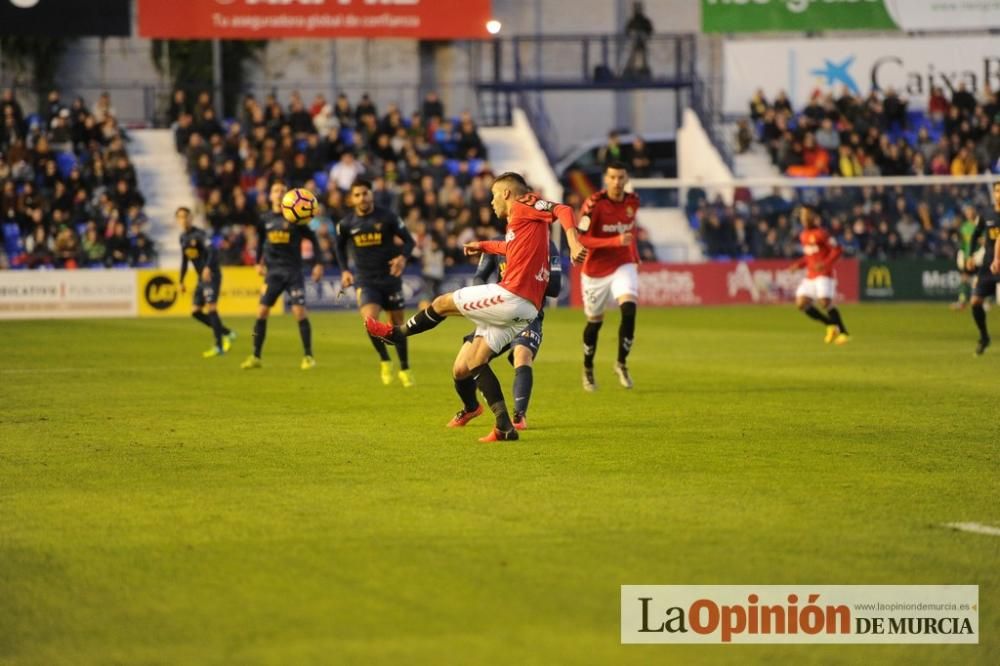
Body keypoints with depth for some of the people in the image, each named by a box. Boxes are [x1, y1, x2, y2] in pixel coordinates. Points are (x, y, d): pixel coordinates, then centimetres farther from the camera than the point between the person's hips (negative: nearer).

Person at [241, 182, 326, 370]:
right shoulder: (265, 219, 6)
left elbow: (312, 238, 2)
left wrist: (318, 263, -4)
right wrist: (258, 262, 16)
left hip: (293, 271, -3)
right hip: (273, 271, 3)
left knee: (299, 311, -11)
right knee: (262, 311, -4)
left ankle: (308, 356, -1)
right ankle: (255, 356, 4)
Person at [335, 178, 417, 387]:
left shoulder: (387, 217, -8)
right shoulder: (346, 224, -2)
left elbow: (408, 240, -3)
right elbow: (340, 247, 17)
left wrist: (403, 257, -23)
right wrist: (344, 270, 4)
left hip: (390, 278, 0)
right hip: (366, 281, 0)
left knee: (397, 323, 8)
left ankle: (404, 369, 25)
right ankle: (385, 361, 1)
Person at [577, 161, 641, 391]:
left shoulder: (633, 202, -2)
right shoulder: (594, 204, -19)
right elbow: (582, 239, -24)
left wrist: (635, 258, 15)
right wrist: (616, 241, -32)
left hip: (623, 265, 2)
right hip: (596, 270, -2)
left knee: (629, 310, -22)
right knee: (594, 322, 10)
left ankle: (621, 364, -5)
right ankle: (588, 369, 34)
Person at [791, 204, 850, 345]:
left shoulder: (821, 234, -11)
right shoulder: (803, 236, 13)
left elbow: (837, 250, -15)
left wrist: (825, 264, -27)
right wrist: (798, 264, 9)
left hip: (824, 274, -8)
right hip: (810, 276, 8)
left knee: (825, 302, -23)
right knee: (801, 304, -3)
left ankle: (843, 332, -11)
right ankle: (831, 325, 12)